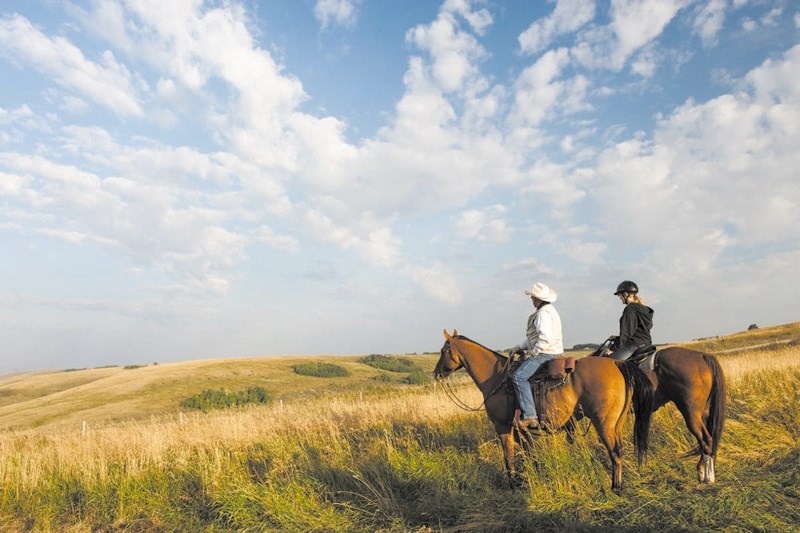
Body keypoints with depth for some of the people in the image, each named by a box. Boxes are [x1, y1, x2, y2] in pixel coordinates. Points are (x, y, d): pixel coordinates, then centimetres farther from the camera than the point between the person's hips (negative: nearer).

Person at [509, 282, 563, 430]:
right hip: (550, 353, 11)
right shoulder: (548, 310, 20)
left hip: (546, 354, -11)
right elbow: (535, 336, 24)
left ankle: (529, 416, -26)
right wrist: (519, 347, 16)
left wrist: (532, 352, -15)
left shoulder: (543, 313, -14)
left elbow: (545, 338, -25)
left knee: (519, 376, -22)